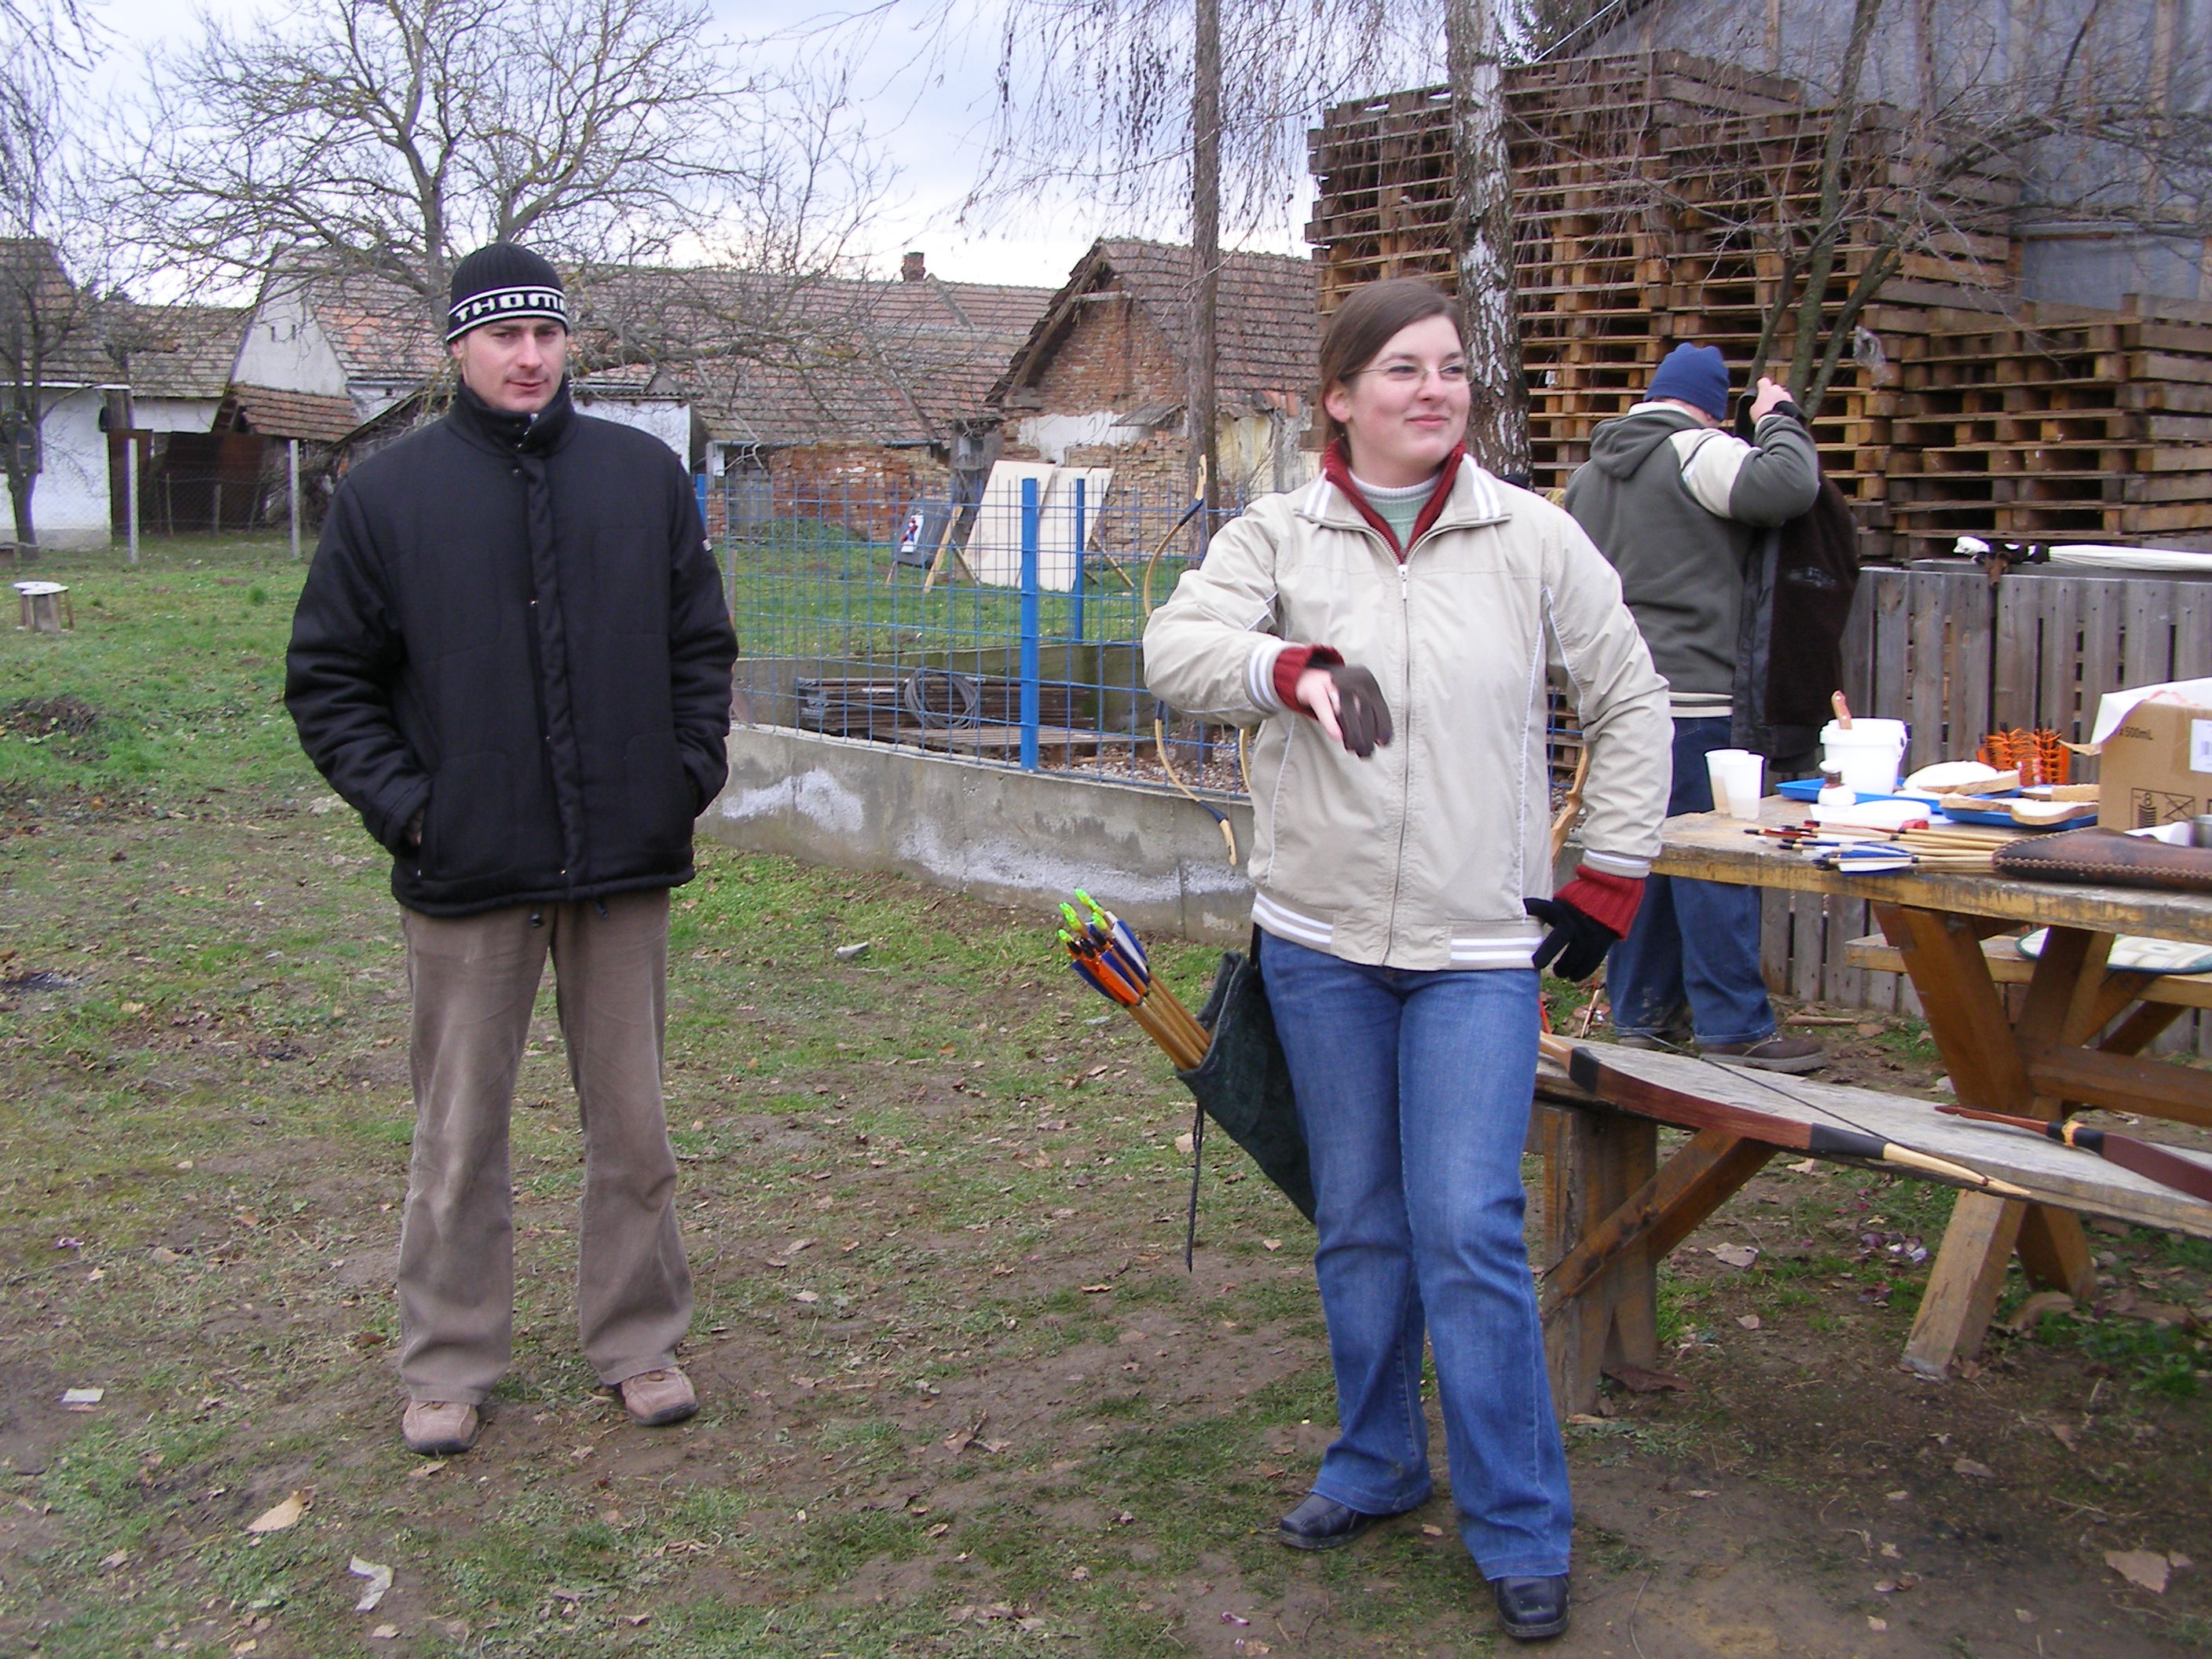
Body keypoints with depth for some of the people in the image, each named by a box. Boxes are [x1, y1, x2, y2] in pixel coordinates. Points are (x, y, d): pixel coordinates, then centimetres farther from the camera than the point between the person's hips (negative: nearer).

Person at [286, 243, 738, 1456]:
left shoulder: (646, 476, 7)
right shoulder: (387, 492, 1)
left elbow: (701, 646, 13)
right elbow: (327, 678, 4)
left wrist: (692, 768, 1)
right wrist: (400, 801, -7)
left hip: (625, 858, 2)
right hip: (467, 868, -1)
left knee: (632, 1125, 11)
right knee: (460, 1136, 8)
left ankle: (639, 1342, 26)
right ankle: (449, 1365, 23)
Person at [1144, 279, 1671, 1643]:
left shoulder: (1534, 538, 2)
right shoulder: (1277, 535, 4)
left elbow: (1632, 703, 9)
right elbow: (1176, 642, -12)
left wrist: (1612, 877, 4)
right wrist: (1291, 667, -31)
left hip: (1480, 945, -2)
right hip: (1322, 940, 2)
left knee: (1470, 1231, -7)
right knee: (1358, 1224, 14)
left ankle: (1522, 1533, 7)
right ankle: (1377, 1467, 33)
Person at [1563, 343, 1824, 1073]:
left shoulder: (1590, 469, 18)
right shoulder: (1698, 453, -8)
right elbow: (1786, 486, -22)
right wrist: (1779, 421, -4)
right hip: (1690, 691, -8)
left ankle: (1642, 1011, 20)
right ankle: (1733, 1027, -2)